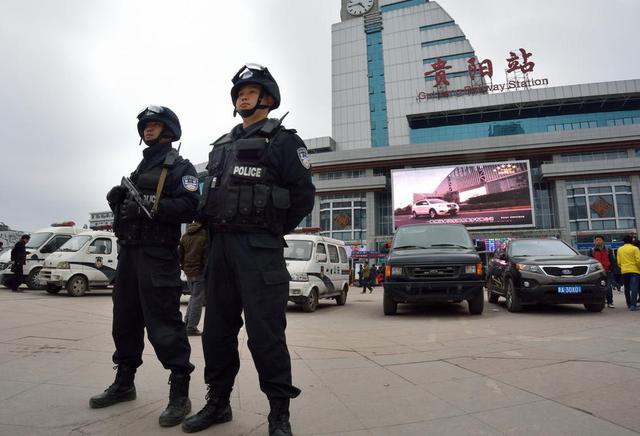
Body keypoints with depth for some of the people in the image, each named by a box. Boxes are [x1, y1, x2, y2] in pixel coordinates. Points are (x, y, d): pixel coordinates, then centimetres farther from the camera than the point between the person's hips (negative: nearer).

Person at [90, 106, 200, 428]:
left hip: (157, 254, -8)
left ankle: (180, 394, -1)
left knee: (164, 323, -9)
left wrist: (149, 205, -24)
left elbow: (190, 207, -16)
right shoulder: (140, 168, 26)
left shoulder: (180, 167, -1)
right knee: (125, 320, 15)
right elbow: (127, 205, 23)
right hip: (128, 251, 9)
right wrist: (119, 200, 2)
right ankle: (124, 383, 31)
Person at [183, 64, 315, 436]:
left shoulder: (283, 141, 2)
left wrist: (273, 232, -2)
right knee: (217, 329, 12)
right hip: (220, 245, 7)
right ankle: (218, 402, 28)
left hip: (259, 249, -7)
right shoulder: (223, 145, 22)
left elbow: (304, 195, -5)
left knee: (264, 333, -6)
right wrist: (213, 234, 12)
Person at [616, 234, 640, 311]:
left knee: (627, 288, 13)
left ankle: (629, 304, 20)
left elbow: (619, 262, 8)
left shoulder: (620, 249, 8)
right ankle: (633, 305, -17)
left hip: (624, 271, 4)